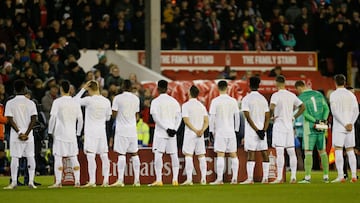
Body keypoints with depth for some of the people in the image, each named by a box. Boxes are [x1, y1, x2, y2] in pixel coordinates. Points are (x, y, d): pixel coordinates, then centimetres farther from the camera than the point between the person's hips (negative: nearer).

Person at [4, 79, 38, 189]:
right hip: (29, 135, 1)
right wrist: (26, 134, -7)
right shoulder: (30, 103, 2)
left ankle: (13, 182, -2)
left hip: (15, 135, -1)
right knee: (30, 157, 6)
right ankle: (31, 181, 2)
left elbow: (10, 120, -8)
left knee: (15, 158, 1)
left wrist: (19, 133, -9)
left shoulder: (10, 103, -2)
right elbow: (33, 120, -4)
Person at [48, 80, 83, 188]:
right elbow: (80, 119, 8)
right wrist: (78, 132, 17)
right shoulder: (75, 103, 5)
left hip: (60, 133, -4)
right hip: (72, 134, 4)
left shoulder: (57, 102, -8)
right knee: (74, 158, 7)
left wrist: (51, 131, 1)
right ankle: (77, 181, 3)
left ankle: (58, 182, -7)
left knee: (58, 157, -2)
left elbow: (53, 117, -9)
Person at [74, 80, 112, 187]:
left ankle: (92, 181, -11)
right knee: (104, 156, 8)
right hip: (102, 131, 5)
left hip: (90, 131, -5)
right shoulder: (106, 101, 3)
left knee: (91, 156, -6)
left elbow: (75, 100, 2)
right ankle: (106, 180, 7)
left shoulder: (89, 100, -12)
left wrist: (83, 89, 3)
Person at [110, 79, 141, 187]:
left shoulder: (118, 98, -8)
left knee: (121, 154, -7)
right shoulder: (136, 99, 7)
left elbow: (114, 115, -7)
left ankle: (120, 180, -14)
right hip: (133, 130, 4)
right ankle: (137, 180, 9)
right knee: (134, 154, 9)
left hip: (121, 130, -4)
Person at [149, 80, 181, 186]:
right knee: (174, 155, 7)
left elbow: (156, 117, -11)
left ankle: (159, 180, -14)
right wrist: (174, 129, 0)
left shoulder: (156, 101, -4)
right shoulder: (174, 101, 9)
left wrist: (167, 128, -10)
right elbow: (179, 117, 5)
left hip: (160, 131, -4)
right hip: (172, 133, 4)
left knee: (158, 154, -6)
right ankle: (175, 179, 5)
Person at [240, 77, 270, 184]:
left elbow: (248, 117, -12)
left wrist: (257, 130, -11)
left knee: (251, 153, -7)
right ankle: (265, 178, 3)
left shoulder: (246, 99, -6)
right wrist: (263, 130, -2)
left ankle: (250, 179, -12)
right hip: (262, 129, 4)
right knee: (264, 153, 5)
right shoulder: (263, 99, 10)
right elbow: (267, 117, 5)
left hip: (251, 130, -4)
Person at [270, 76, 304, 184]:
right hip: (289, 126, 6)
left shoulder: (276, 95, -10)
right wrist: (294, 117, 13)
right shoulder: (292, 95, 9)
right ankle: (293, 176, 6)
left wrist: (272, 116, -8)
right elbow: (302, 107, 13)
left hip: (279, 125, -6)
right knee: (291, 152, 7)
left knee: (280, 152, -8)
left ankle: (279, 177, -11)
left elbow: (272, 107, -26)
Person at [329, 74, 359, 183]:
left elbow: (334, 111, -13)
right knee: (350, 151, 7)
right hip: (350, 127, 4)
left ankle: (340, 176, -13)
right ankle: (354, 176, 0)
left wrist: (345, 124, -12)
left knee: (338, 151, -5)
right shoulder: (351, 95, 10)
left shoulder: (333, 95, -4)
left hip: (338, 126, -4)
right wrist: (350, 123, -6)